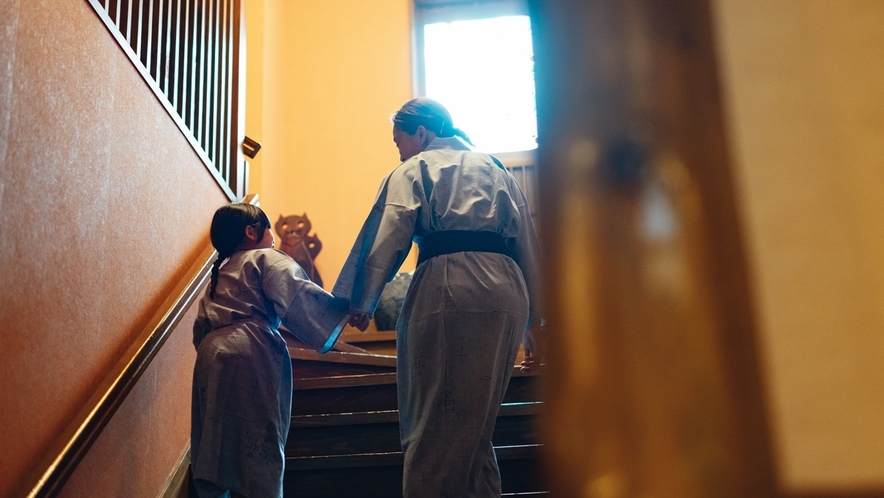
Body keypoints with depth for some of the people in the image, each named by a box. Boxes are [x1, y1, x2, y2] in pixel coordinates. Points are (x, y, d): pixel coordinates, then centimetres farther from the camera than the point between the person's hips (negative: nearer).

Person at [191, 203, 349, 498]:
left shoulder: (219, 273, 28)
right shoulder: (267, 258, 6)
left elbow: (201, 327, 25)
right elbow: (298, 296, -11)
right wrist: (345, 309, -10)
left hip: (211, 355, 8)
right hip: (252, 354, -7)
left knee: (216, 445, 12)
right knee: (258, 444, -8)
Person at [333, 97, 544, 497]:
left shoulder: (413, 170, 12)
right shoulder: (496, 170, 26)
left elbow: (386, 240, -1)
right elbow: (528, 244, 20)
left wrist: (362, 304, 9)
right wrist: (533, 321, 20)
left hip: (447, 288, -5)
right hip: (507, 294, 6)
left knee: (433, 425, -2)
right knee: (475, 430, 15)